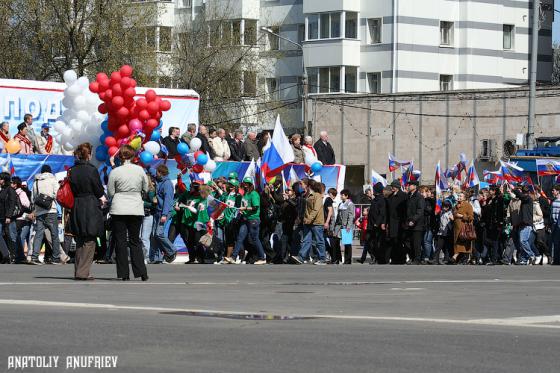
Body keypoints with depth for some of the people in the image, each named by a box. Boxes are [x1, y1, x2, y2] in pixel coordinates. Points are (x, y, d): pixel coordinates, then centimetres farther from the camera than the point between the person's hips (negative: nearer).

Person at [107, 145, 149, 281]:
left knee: (121, 241, 3)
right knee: (135, 241, 10)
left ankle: (124, 274, 0)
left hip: (119, 209, -2)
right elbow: (145, 189, 9)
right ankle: (141, 272, 4)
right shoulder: (140, 170, -2)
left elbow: (110, 193, 0)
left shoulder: (115, 172, -7)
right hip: (136, 209, 2)